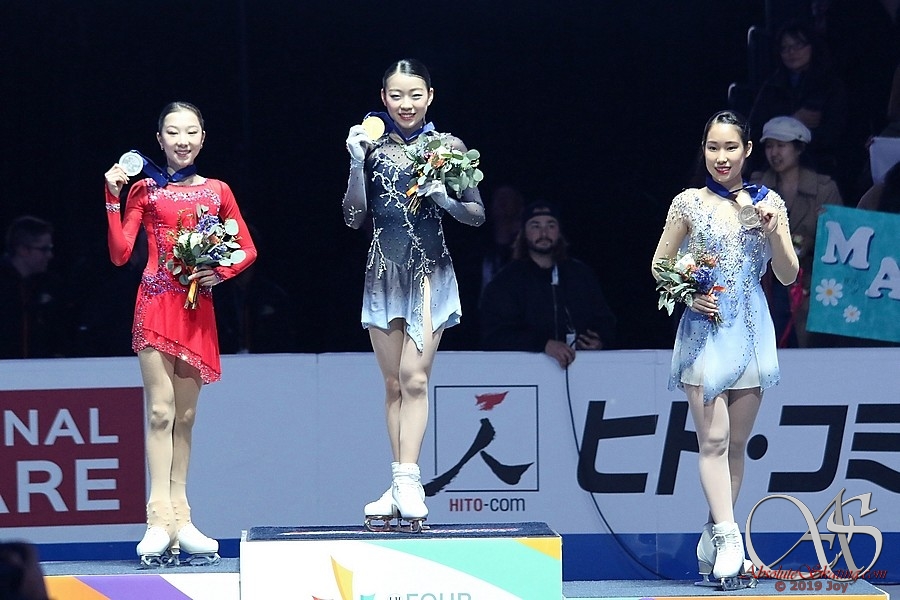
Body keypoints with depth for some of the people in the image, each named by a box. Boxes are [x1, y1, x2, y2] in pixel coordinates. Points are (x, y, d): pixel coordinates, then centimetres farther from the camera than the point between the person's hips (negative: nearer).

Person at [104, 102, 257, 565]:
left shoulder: (217, 192, 11)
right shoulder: (145, 191, 4)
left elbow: (248, 250, 14)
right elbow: (120, 254, -3)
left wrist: (220, 273, -5)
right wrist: (113, 199, -11)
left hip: (198, 307, 3)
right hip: (156, 302, -3)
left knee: (185, 414, 6)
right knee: (160, 409, -10)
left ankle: (179, 518, 7)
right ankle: (160, 519, -14)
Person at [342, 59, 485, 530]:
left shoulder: (448, 147, 1)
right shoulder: (372, 146, 5)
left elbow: (477, 215, 5)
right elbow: (354, 218, 2)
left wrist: (447, 201, -15)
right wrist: (357, 163, -8)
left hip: (429, 273, -2)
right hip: (384, 273, 3)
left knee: (414, 377, -12)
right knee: (394, 383, 6)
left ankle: (408, 481, -17)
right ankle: (401, 486, 9)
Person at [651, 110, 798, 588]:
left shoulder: (768, 203, 5)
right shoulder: (689, 204, 1)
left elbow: (788, 276, 6)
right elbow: (659, 266, 8)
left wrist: (772, 231, -10)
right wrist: (688, 295, -9)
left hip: (750, 332, 3)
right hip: (704, 329, -3)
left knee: (737, 443, 7)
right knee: (713, 439, -13)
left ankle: (713, 539, 17)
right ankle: (728, 537, -22)